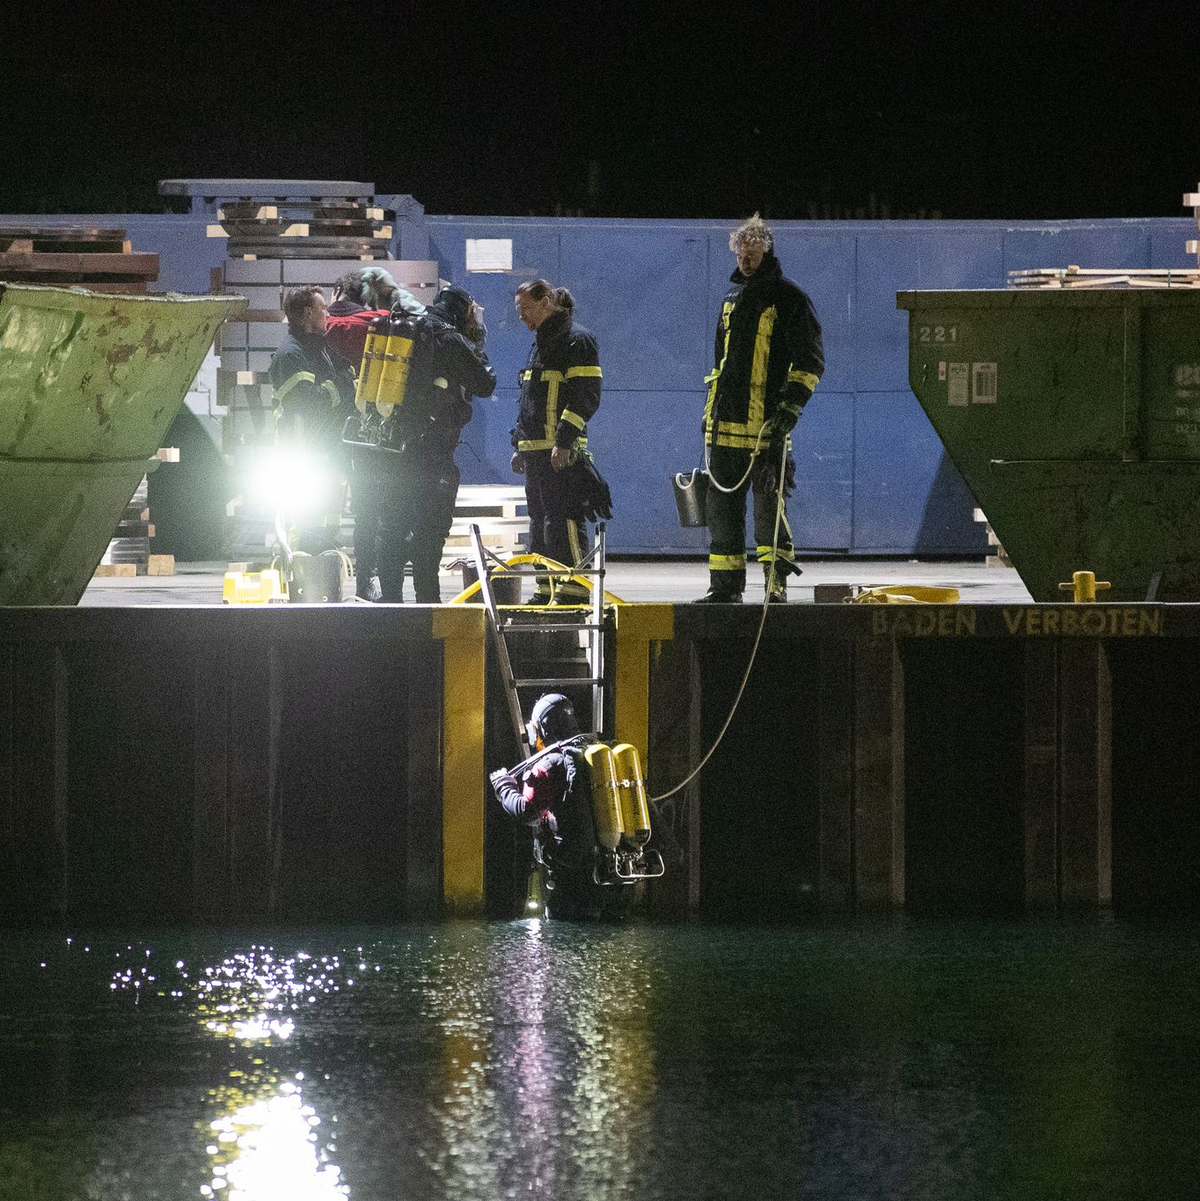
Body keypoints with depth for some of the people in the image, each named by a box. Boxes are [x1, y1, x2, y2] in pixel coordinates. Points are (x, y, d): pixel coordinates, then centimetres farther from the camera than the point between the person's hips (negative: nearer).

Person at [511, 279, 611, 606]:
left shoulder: (577, 341, -7)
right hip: (535, 453, 10)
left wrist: (564, 440, -22)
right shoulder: (539, 344, 22)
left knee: (563, 522, -14)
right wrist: (519, 447, 23)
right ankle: (547, 589, 16)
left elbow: (586, 397, -15)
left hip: (563, 453, -10)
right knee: (540, 526, 11)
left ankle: (574, 589, -15)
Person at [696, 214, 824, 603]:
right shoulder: (732, 300, 19)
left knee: (768, 503, -9)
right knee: (722, 502, 6)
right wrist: (710, 410, 22)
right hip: (727, 421, 7)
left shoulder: (789, 300, -2)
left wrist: (791, 404, -16)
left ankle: (776, 581, -4)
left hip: (766, 423, -7)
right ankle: (726, 584, 11)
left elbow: (810, 360, -5)